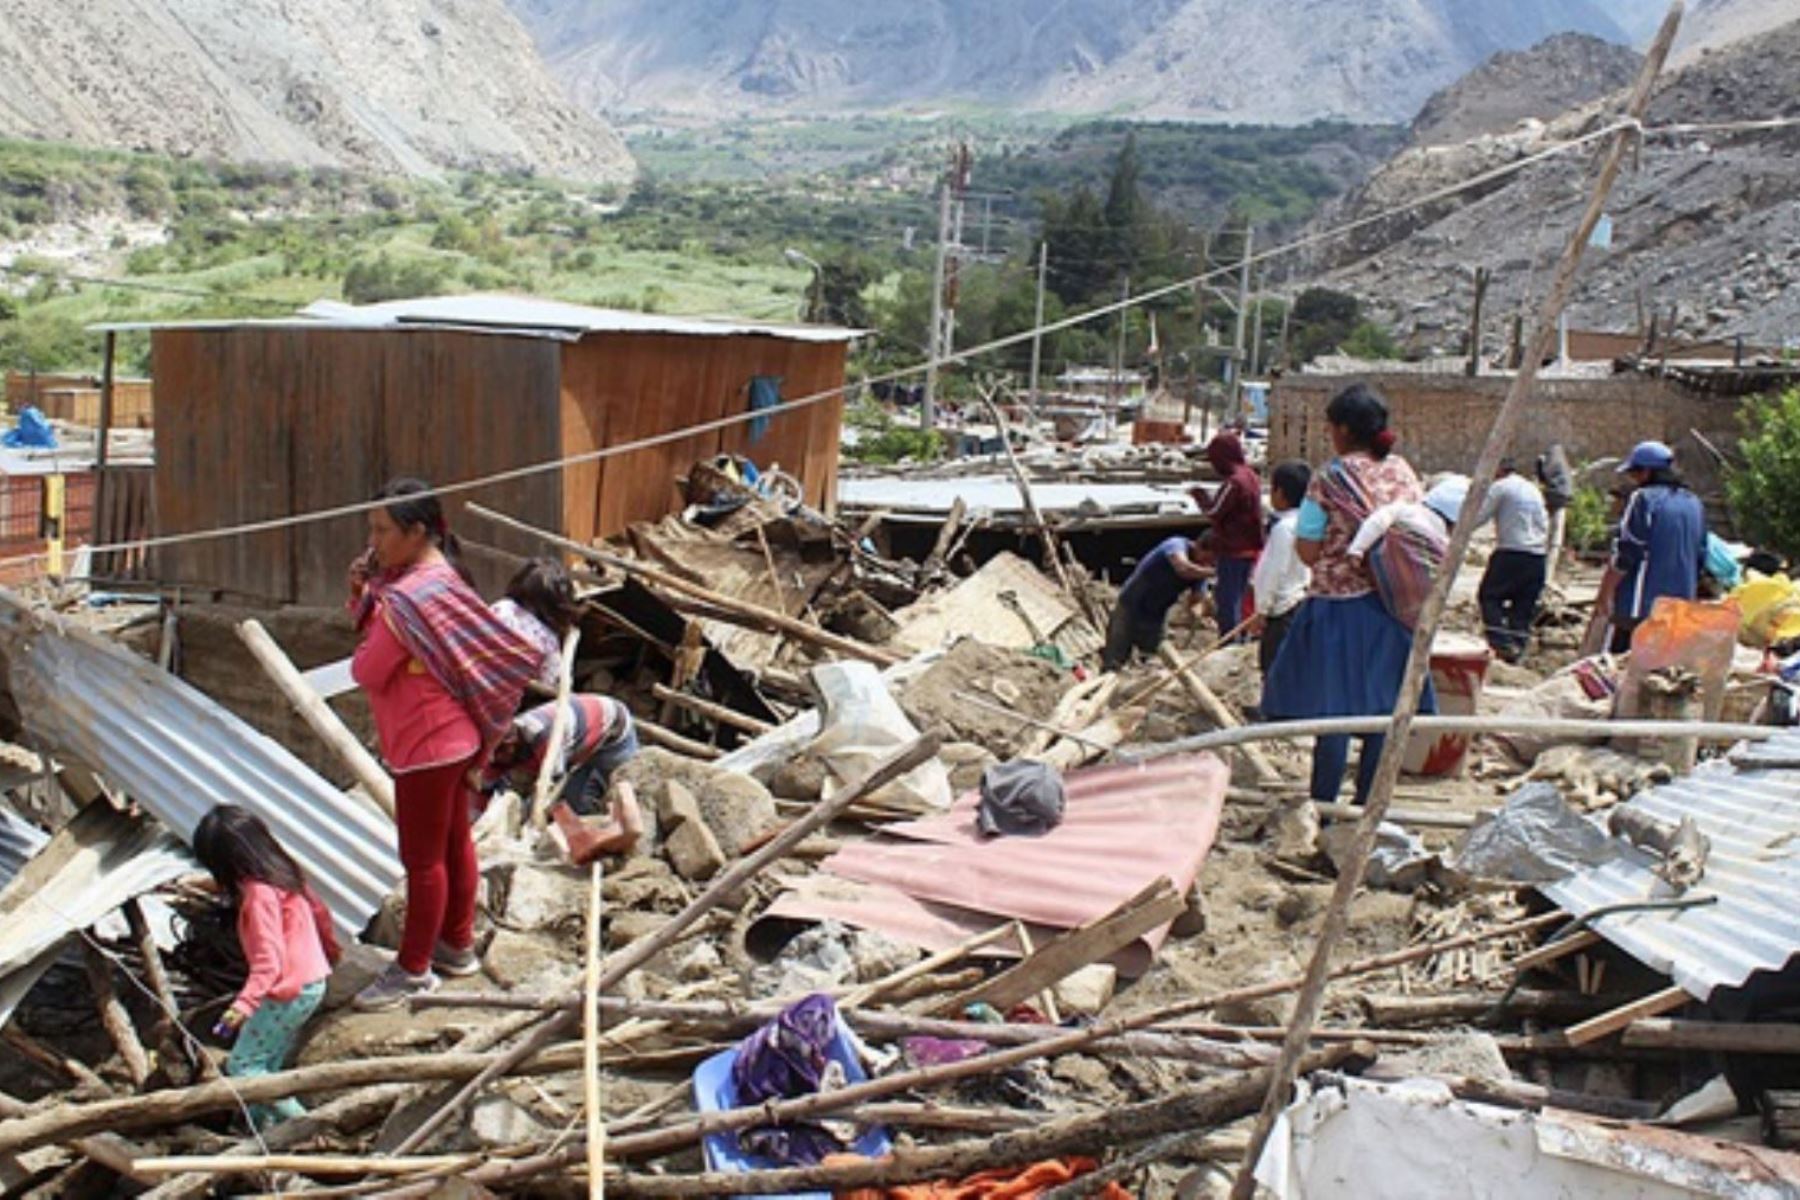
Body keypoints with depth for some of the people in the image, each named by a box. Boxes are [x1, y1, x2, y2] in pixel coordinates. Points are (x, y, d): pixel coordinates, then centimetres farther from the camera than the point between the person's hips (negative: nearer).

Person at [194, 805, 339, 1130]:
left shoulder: (259, 895, -22)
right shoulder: (284, 871, 5)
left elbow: (269, 960, -29)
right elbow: (318, 912, 20)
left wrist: (244, 1004, -37)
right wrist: (330, 950, 36)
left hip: (287, 993, -9)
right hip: (313, 983, 9)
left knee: (242, 1064, -1)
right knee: (271, 1063, 15)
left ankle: (297, 1121, -4)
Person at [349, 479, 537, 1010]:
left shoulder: (411, 597, -26)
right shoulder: (440, 576, 6)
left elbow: (366, 671, -20)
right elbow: (377, 624, 12)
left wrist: (369, 604, -4)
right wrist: (363, 592, -6)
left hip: (427, 746, -10)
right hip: (454, 738, 10)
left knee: (422, 859, 3)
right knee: (454, 841, 20)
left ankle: (413, 969, 17)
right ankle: (458, 944, 34)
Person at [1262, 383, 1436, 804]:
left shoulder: (1330, 478, -12)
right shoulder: (1403, 472, 3)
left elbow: (1308, 551, -12)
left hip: (1339, 606, -5)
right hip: (1394, 605, 5)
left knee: (1333, 708, 1)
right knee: (1382, 706, 10)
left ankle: (1322, 805, 7)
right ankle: (1367, 805, 19)